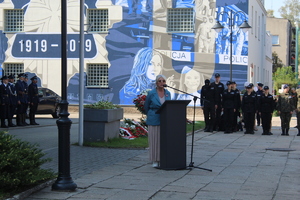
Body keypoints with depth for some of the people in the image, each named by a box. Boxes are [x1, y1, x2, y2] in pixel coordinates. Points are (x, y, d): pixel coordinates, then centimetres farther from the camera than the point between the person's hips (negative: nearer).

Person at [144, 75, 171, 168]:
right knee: (155, 141, 0)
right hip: (154, 121, -3)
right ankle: (155, 161, 8)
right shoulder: (151, 93, -5)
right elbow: (146, 107, 7)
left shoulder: (168, 93, 5)